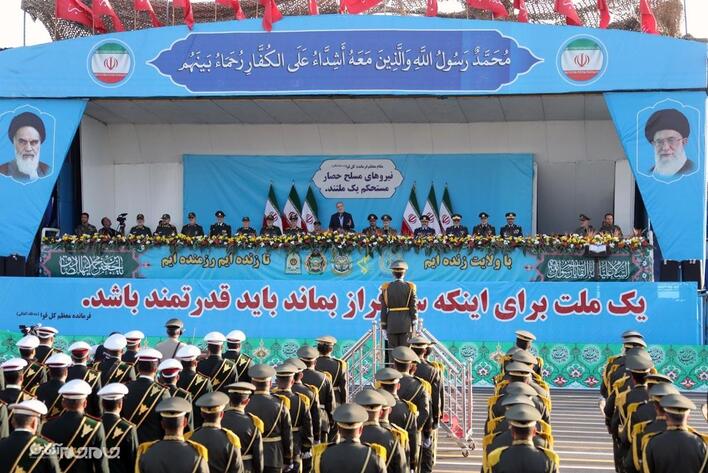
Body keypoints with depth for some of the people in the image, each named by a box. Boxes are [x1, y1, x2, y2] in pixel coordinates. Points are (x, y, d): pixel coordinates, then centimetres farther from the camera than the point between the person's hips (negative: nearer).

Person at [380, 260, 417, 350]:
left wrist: (384, 327, 5)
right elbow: (413, 308, -4)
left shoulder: (386, 288, -1)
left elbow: (383, 309, 0)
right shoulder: (410, 287, -3)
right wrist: (414, 326, 1)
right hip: (406, 325, -1)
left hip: (391, 323, 1)